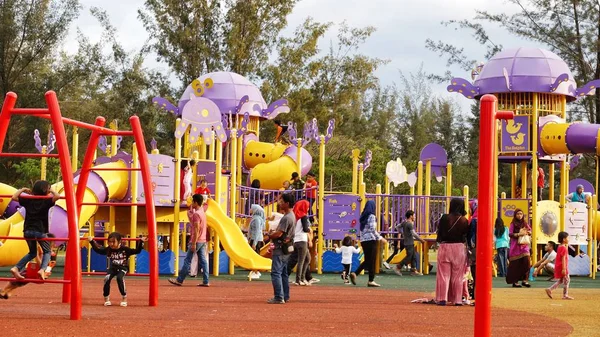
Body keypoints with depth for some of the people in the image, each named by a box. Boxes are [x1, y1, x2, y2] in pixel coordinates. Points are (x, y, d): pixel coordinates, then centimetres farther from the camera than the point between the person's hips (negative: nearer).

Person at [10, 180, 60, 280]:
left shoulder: (28, 200, 7)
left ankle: (16, 268, 4)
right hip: (40, 231, -4)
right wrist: (51, 191, 4)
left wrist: (23, 190, 19)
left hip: (27, 231, 4)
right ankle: (42, 269, -15)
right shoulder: (46, 201, -3)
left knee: (32, 253, 23)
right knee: (47, 252, 14)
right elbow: (57, 196, -15)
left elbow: (14, 197, 7)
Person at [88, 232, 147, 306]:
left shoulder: (125, 249, -11)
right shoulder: (108, 250, -3)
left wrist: (141, 242, -19)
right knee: (107, 278, -25)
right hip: (112, 268, 3)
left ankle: (124, 298, -17)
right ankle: (106, 299, -9)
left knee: (120, 278, -33)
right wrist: (92, 241, 1)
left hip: (123, 268, -3)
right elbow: (98, 250, 5)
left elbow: (137, 251, -9)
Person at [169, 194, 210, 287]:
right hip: (203, 241, 9)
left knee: (187, 260, -3)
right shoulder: (202, 212, 13)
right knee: (203, 261, 5)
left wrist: (193, 243, -21)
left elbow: (196, 230, -20)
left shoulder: (196, 214, -15)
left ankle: (179, 280, 2)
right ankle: (206, 281, 1)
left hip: (196, 241, -9)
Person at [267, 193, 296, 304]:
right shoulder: (292, 215, 12)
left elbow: (279, 233, -23)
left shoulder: (286, 218, -20)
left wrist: (269, 236, -7)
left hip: (281, 248, -11)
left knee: (276, 273, -12)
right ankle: (285, 296, 20)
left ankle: (279, 297, -15)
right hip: (286, 249, 11)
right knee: (284, 273, 16)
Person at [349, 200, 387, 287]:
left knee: (367, 260, 13)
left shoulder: (363, 217, 13)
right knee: (372, 261, -1)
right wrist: (380, 238, -10)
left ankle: (354, 273, -2)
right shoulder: (372, 216, -10)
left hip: (363, 240, 7)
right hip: (371, 240, -7)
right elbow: (373, 230, -16)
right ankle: (371, 281, 1)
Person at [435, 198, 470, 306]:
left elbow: (439, 233, -3)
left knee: (444, 274, 5)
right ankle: (457, 299, 9)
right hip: (459, 248, 1)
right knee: (458, 276, 9)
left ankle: (442, 298, 0)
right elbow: (466, 235, -1)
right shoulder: (464, 221, -6)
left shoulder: (445, 218, -8)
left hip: (445, 247, -1)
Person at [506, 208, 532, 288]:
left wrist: (527, 232, -5)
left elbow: (530, 230, 17)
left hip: (524, 245, 4)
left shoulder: (525, 224, 12)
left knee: (526, 261, -9)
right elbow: (510, 234, -9)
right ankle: (515, 281, 4)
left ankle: (524, 280, -4)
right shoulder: (513, 224, -1)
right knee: (515, 264, -2)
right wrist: (519, 234, -21)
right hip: (516, 246, -4)